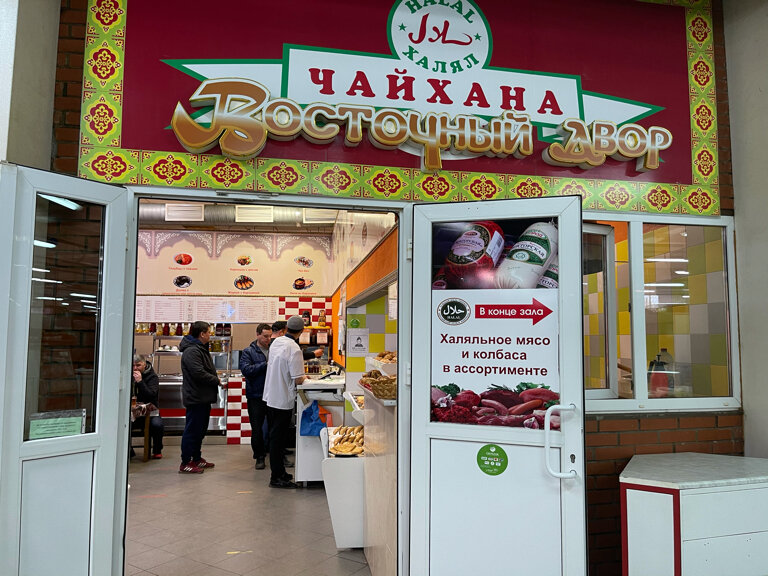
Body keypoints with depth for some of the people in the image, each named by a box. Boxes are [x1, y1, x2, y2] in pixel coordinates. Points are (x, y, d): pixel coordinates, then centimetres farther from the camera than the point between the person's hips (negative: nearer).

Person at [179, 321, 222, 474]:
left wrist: (215, 380, 6)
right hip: (195, 398, -11)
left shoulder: (200, 349, 19)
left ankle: (197, 458, 29)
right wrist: (217, 381, -14)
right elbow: (199, 373, -25)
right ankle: (185, 464, 3)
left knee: (200, 429, 18)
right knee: (192, 430, -4)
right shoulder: (191, 351, -18)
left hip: (203, 398, 11)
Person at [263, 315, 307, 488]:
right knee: (278, 438, 0)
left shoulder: (276, 342, 4)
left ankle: (279, 472, 27)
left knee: (276, 437, 16)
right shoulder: (294, 349, -21)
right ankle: (276, 477, 8)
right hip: (283, 399, -8)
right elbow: (298, 379, -21)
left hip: (270, 396, 8)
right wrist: (304, 377, 1)